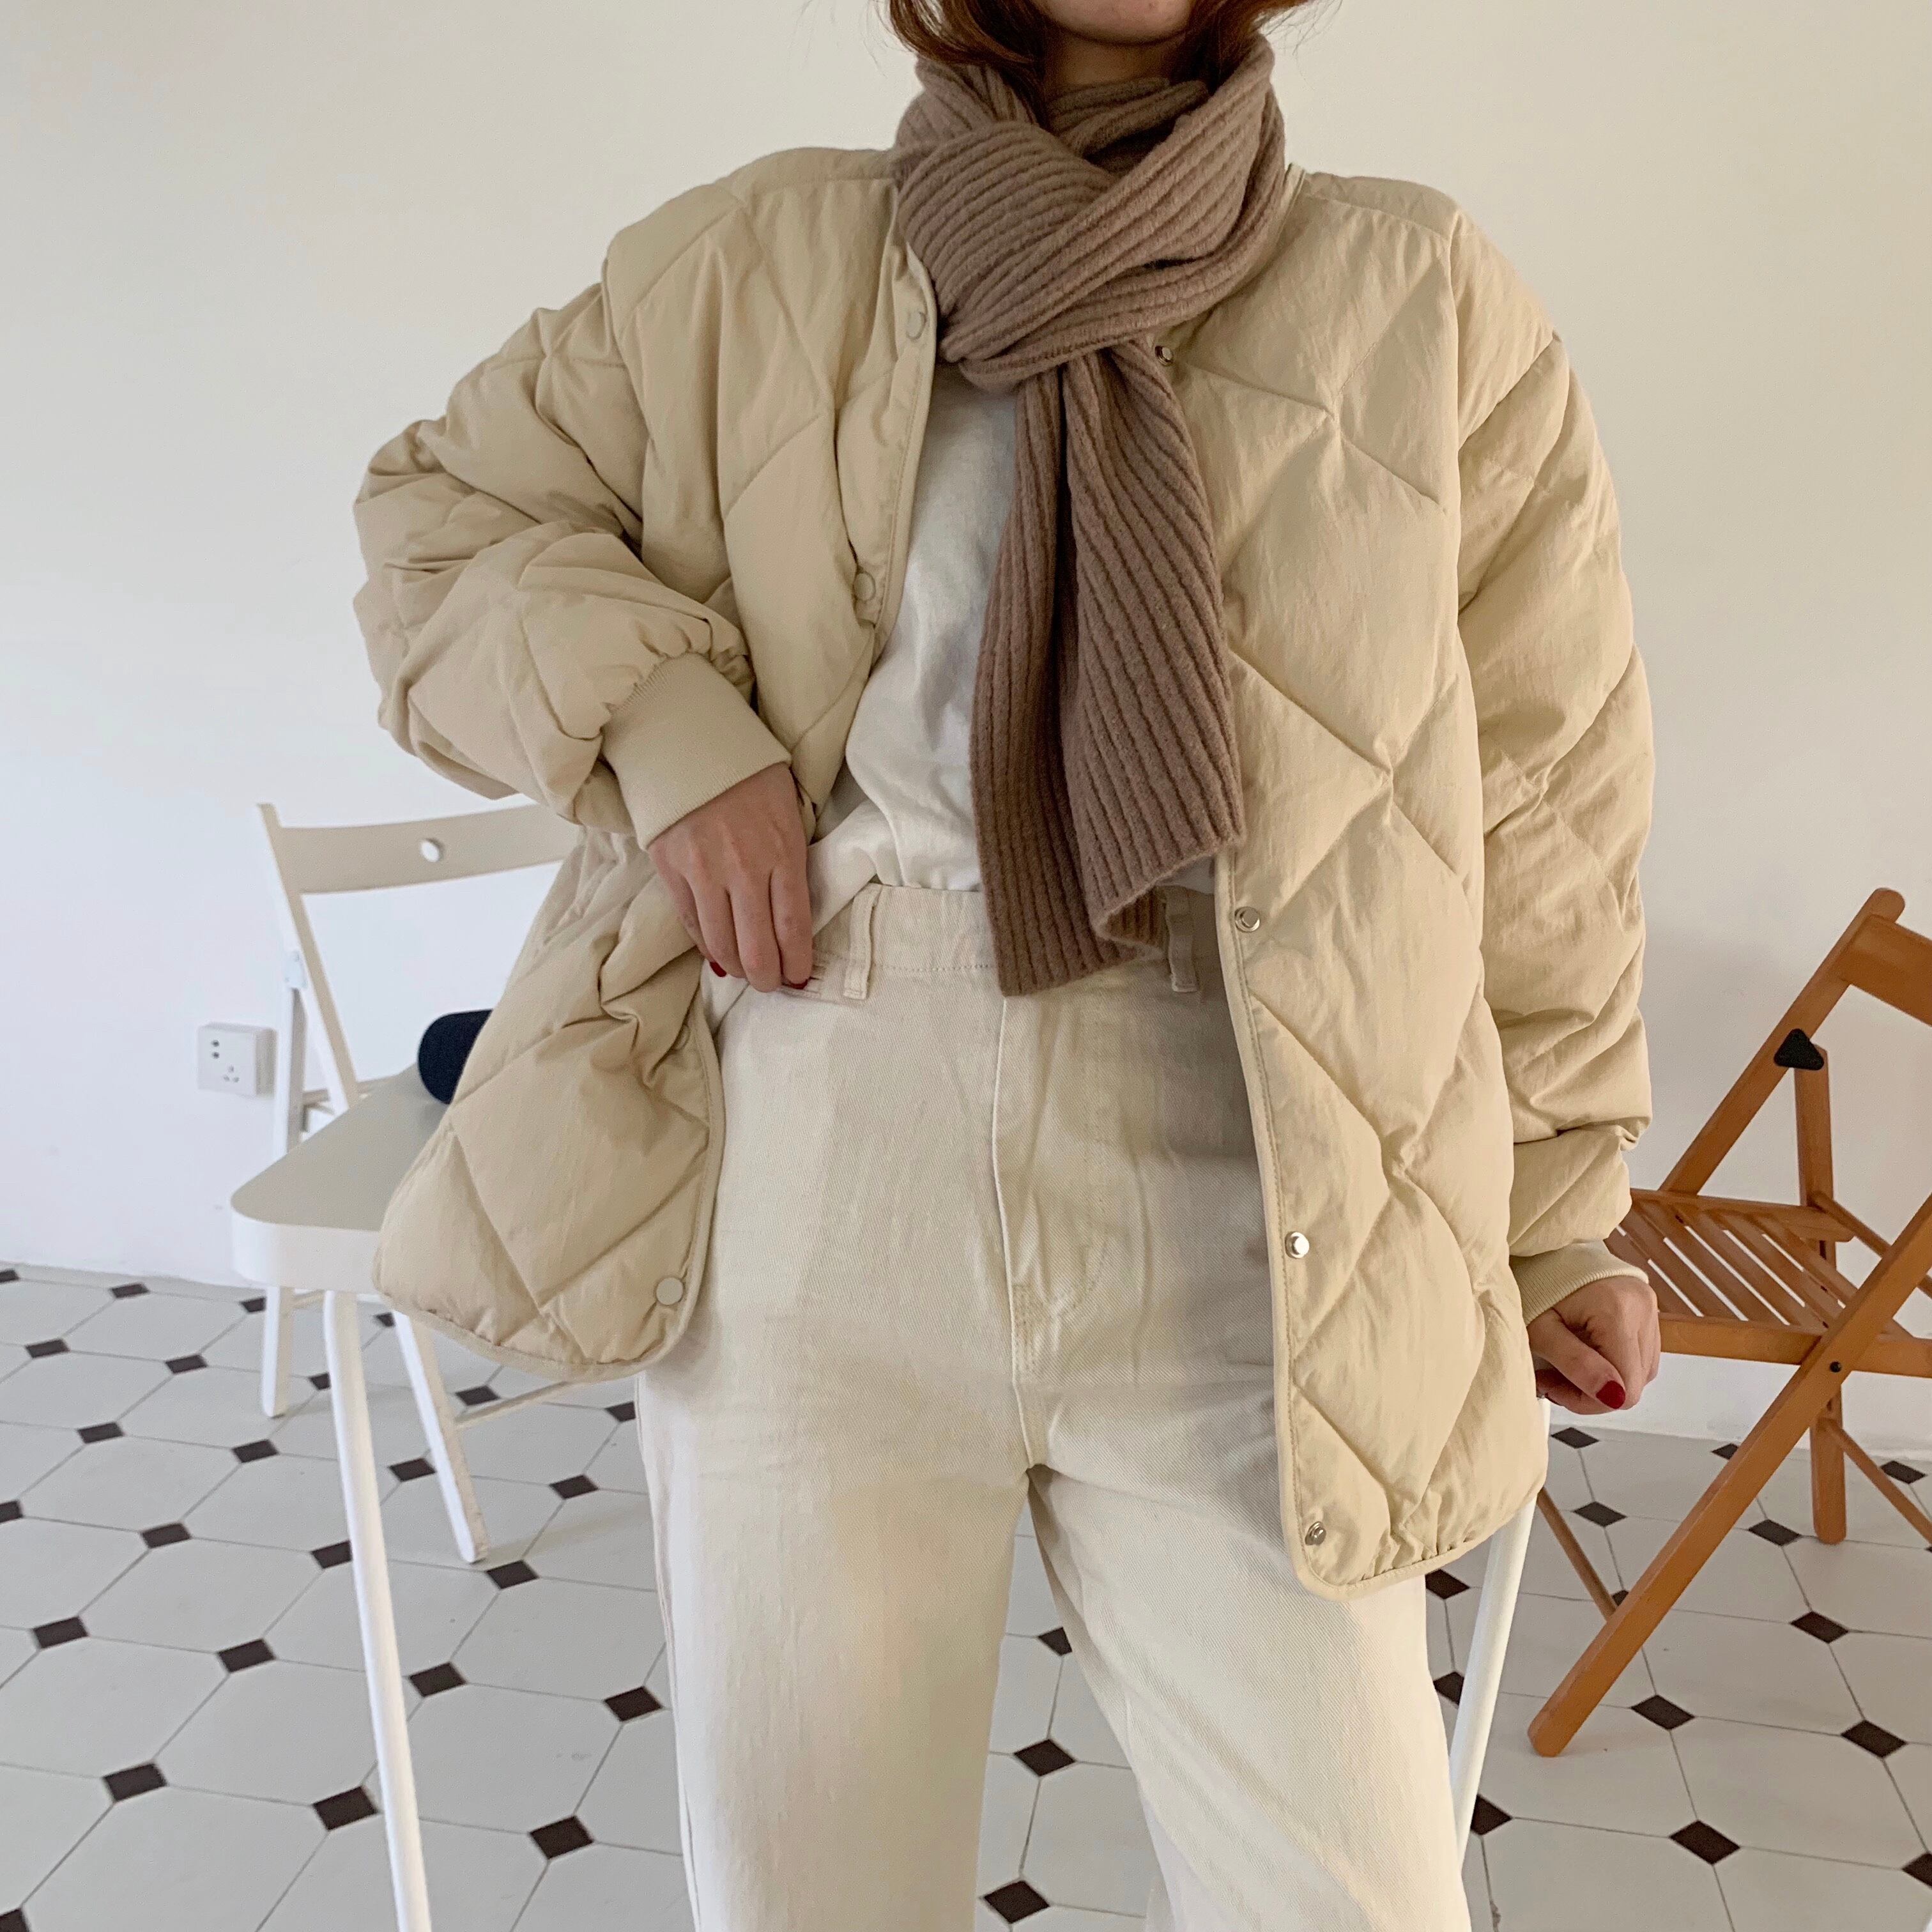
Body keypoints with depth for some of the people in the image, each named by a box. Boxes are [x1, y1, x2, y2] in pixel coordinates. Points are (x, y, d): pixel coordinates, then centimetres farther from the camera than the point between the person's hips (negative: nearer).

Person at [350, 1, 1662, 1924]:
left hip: (1232, 1237, 0)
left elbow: (1542, 805, 8)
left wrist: (1552, 1218, 12)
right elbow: (434, 512, 15)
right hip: (809, 1190, 1)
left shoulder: (1426, 306, 6)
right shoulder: (746, 270, 7)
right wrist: (659, 720, -6)